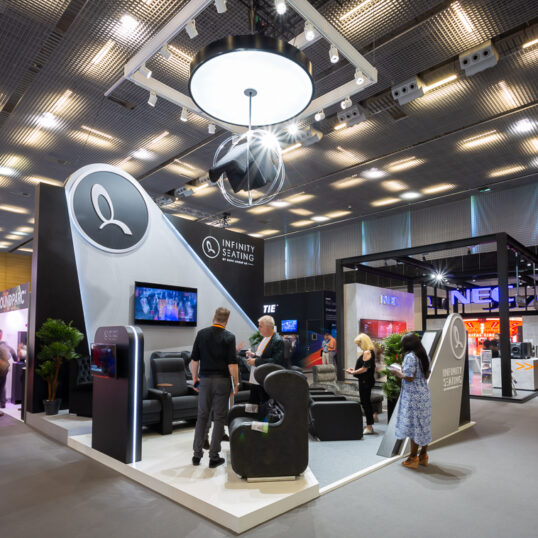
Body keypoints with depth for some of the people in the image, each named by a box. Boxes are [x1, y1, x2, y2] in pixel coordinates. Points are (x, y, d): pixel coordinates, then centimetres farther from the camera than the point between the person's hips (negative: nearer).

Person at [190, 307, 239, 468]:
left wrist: (195, 377, 15)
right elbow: (232, 364, -11)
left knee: (202, 417, 13)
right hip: (222, 381, -3)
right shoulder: (229, 337, -8)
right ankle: (214, 456, 9)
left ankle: (197, 454, 16)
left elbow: (194, 360, 3)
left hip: (204, 379, 3)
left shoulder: (201, 334, 1)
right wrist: (236, 383, -1)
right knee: (219, 418, 5)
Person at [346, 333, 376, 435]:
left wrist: (353, 372, -12)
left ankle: (369, 427, 2)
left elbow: (364, 369, -22)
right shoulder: (369, 352, 13)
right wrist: (354, 370, 17)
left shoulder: (367, 352, -18)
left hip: (365, 381, -10)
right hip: (366, 380, 10)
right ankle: (369, 426, 27)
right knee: (366, 402, 17)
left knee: (365, 402, -4)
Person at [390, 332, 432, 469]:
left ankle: (413, 458, 8)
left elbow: (409, 377, -21)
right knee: (424, 425, 14)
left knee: (414, 426, 0)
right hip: (424, 393, 8)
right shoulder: (424, 356, 9)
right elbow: (426, 375, 15)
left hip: (413, 395, -8)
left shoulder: (410, 357, -17)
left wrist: (397, 372, -5)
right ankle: (423, 455, 24)